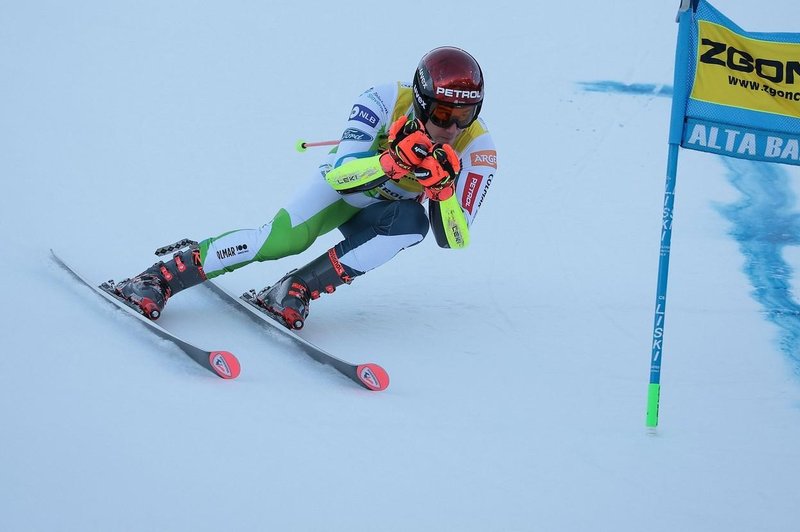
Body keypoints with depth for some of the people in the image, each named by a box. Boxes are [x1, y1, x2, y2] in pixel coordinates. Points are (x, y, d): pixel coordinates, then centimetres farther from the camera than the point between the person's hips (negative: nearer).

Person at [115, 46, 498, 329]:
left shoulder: (477, 150, -28)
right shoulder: (386, 101, -31)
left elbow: (454, 239, -28)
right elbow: (339, 174, -35)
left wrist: (442, 188, -47)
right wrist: (392, 161, -54)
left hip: (388, 211, 2)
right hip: (344, 186, -2)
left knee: (413, 221, -33)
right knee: (282, 238, -28)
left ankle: (296, 290, -29)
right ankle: (160, 278, -21)